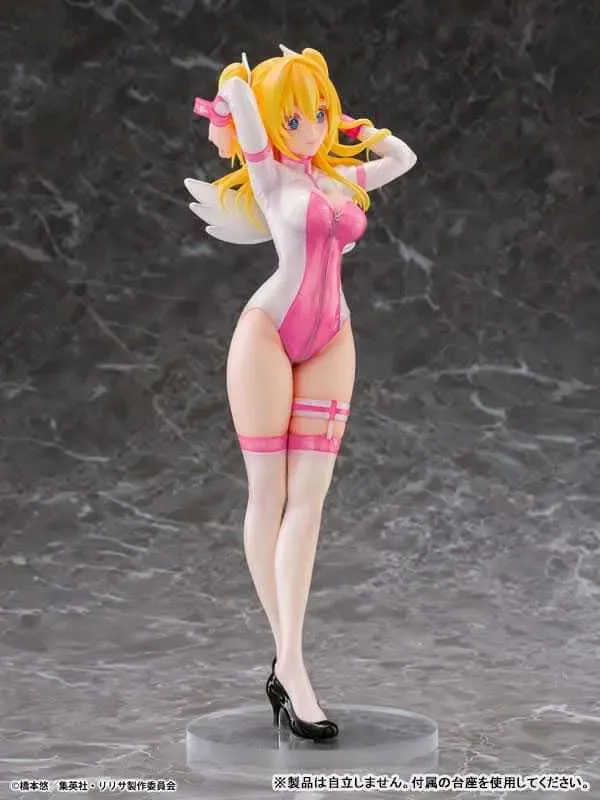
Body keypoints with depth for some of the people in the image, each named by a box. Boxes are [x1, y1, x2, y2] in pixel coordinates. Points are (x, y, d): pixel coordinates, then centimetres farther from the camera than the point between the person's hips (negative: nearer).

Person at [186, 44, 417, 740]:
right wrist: (250, 81, 14)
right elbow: (235, 91, -8)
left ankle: (288, 660, -6)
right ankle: (289, 659, -1)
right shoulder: (268, 176, 2)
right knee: (267, 494, -3)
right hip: (268, 331, -4)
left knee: (308, 498, -4)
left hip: (330, 341, 4)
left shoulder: (344, 178, 16)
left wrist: (349, 126, 24)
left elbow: (404, 157, 33)